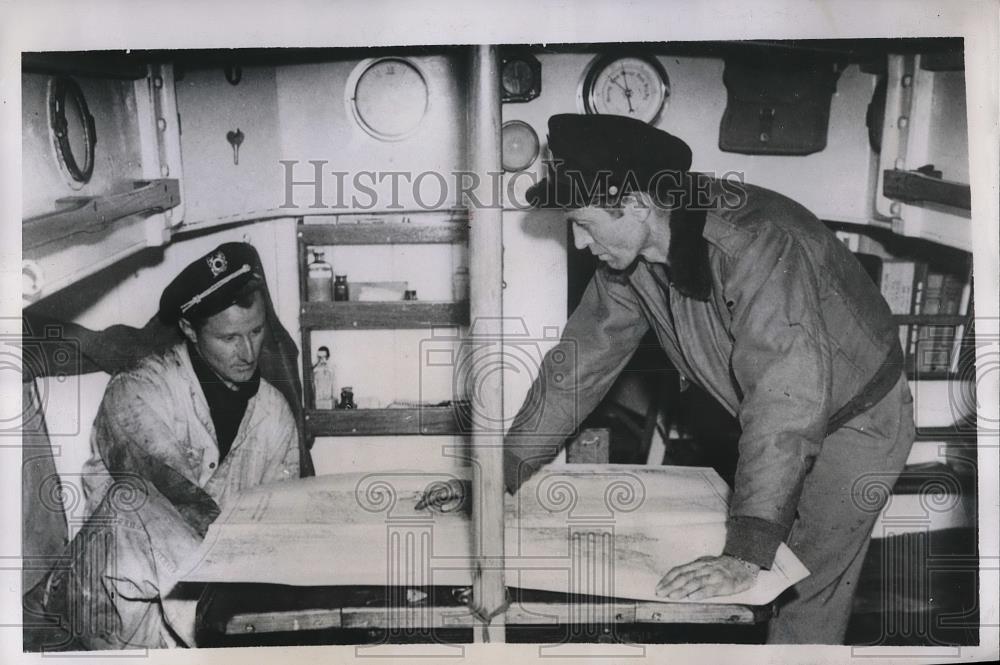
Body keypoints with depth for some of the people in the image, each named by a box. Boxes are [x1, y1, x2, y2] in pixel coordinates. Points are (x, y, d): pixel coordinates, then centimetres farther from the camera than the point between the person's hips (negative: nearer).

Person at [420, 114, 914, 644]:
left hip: (858, 419, -6)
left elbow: (787, 400, -44)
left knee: (807, 594, -4)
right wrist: (501, 471, -7)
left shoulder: (756, 244, -37)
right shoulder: (627, 263, -12)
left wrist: (746, 554, -47)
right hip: (776, 426, 7)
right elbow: (579, 364, -5)